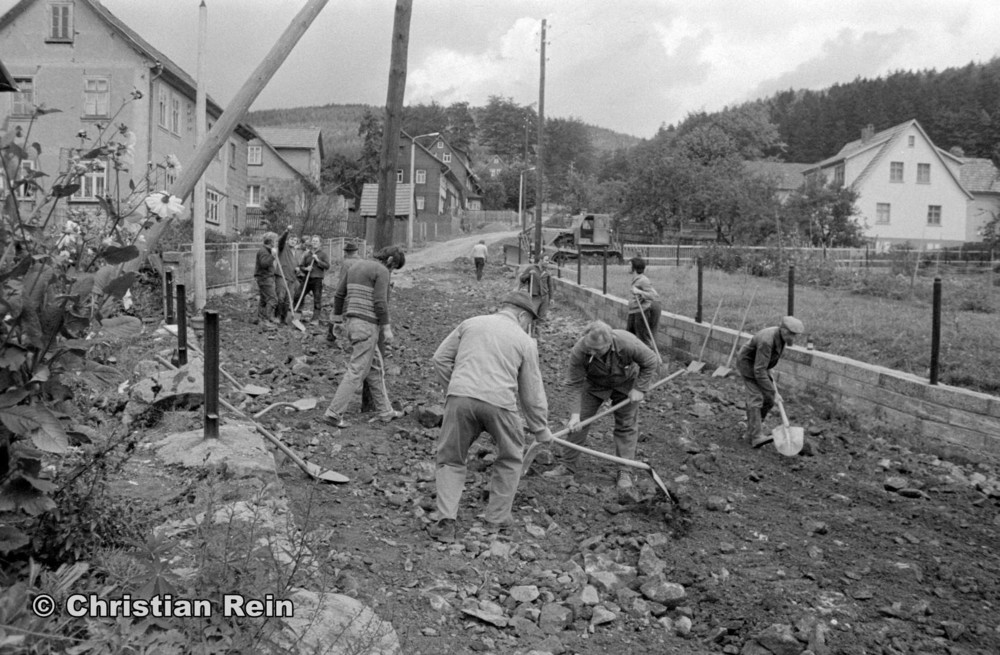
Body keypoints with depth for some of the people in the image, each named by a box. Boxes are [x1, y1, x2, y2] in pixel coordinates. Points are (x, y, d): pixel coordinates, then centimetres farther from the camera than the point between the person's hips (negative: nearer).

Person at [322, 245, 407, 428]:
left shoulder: (356, 266, 16)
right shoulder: (381, 271, -9)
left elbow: (339, 294, 18)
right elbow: (380, 302, -18)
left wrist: (337, 317, 28)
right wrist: (387, 328, -14)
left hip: (353, 322, 9)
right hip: (368, 325, -9)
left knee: (374, 369, 16)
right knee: (357, 371, -4)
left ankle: (385, 411, 22)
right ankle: (334, 413, -5)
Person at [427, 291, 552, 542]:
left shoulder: (470, 323, 20)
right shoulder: (526, 342, 15)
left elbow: (440, 358, 16)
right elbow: (532, 392, 17)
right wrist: (540, 429, 28)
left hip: (460, 397, 1)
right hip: (499, 402, -1)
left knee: (450, 459, 15)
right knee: (510, 458, 22)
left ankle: (446, 521, 4)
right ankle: (498, 518, 25)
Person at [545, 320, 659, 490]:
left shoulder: (628, 343, -39)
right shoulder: (579, 351, -35)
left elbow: (651, 362, -19)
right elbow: (575, 384, -24)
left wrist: (639, 388, -20)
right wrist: (576, 413, -29)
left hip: (625, 384, -1)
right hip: (595, 385, 1)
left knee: (626, 425, -1)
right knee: (578, 422, -3)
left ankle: (624, 472, 10)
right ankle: (567, 465, 9)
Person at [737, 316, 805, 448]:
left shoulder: (781, 335, -9)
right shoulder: (767, 341, -36)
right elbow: (759, 371, -37)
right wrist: (773, 391, -34)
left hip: (760, 364, 9)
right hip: (748, 364, -8)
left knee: (768, 399, 5)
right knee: (756, 398, -19)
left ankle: (751, 428, 20)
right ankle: (755, 436, -25)